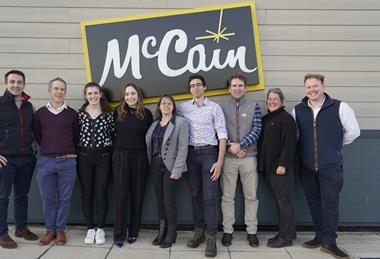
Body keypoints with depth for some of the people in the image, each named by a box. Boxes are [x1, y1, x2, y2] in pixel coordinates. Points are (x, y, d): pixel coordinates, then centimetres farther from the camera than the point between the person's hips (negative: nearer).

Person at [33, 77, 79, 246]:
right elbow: (37, 136, 12)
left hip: (67, 162, -1)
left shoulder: (72, 114, 3)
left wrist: (70, 152, 5)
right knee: (48, 199, 7)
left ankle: (60, 230, 20)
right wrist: (49, 149, 8)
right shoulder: (40, 113, 6)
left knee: (64, 198, 6)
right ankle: (50, 230, 22)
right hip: (45, 162, 1)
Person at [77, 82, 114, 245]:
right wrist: (74, 152, 0)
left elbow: (113, 134, 4)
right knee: (87, 194, 6)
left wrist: (112, 153, -2)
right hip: (84, 157, 1)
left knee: (101, 193, 1)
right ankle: (90, 229, 19)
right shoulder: (80, 113, 4)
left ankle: (100, 229, 15)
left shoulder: (108, 113, 1)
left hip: (103, 156, -1)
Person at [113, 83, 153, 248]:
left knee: (137, 195, 7)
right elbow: (112, 133, 8)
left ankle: (133, 232, 19)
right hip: (120, 157, 0)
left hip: (140, 158, 0)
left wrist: (148, 157, -1)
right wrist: (116, 151, 2)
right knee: (121, 195, 1)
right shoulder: (118, 112, 5)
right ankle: (119, 234, 10)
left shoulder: (146, 114, 4)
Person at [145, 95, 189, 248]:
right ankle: (162, 231, 22)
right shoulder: (154, 125, 15)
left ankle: (171, 233, 12)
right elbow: (149, 145, 13)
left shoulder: (181, 123, -3)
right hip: (155, 166, 5)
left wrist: (177, 169, -16)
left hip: (170, 166, -5)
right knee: (160, 200, 10)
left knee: (169, 201, -3)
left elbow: (183, 148, -10)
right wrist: (150, 165, 3)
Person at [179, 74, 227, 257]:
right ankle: (199, 231, 22)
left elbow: (222, 135, -4)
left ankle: (211, 237, 1)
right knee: (195, 194, 10)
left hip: (209, 153, -3)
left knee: (209, 196, -5)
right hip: (191, 153, 3)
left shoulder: (215, 108, -1)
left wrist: (219, 162, -11)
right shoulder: (183, 107, 8)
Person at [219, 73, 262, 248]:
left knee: (251, 196, 6)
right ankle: (227, 231, 16)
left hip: (249, 156, 1)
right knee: (227, 196, 5)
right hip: (228, 157, 0)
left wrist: (240, 145, -13)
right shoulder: (221, 107, 5)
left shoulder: (254, 107, 6)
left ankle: (252, 231, 17)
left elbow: (256, 130, -3)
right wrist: (230, 146, -13)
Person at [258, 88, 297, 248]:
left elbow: (289, 143, -16)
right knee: (279, 201, 14)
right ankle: (287, 233, 24)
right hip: (269, 167, 8)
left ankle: (286, 237, 6)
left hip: (282, 168, -8)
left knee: (284, 201, -3)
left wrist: (283, 164, -21)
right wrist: (262, 163, 13)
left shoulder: (286, 118, -8)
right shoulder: (266, 119, 17)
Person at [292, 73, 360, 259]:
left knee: (330, 203, -1)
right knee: (313, 202, 11)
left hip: (331, 166, -3)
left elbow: (353, 132, 3)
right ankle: (320, 236, 25)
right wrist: (307, 147, 7)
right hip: (307, 166, 3)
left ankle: (329, 242, 10)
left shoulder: (339, 107, -5)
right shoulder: (297, 110, 3)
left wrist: (334, 146, 10)